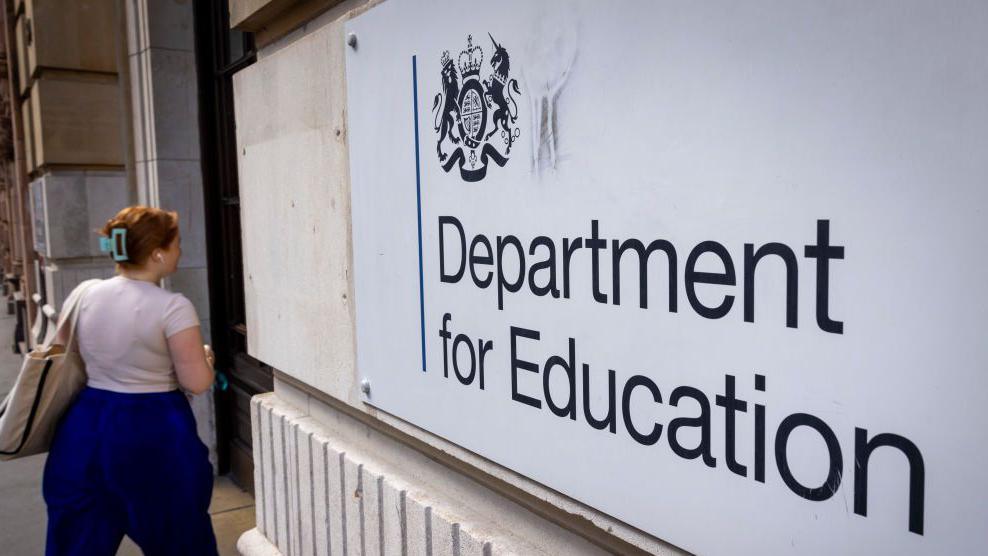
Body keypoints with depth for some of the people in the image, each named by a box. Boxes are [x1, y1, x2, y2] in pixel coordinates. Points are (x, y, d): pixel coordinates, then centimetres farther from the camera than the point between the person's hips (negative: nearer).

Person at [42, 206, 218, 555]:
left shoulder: (85, 295, 1)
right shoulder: (173, 307, -17)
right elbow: (197, 383, -16)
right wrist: (205, 356, 5)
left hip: (87, 427, 5)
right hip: (154, 434, -5)